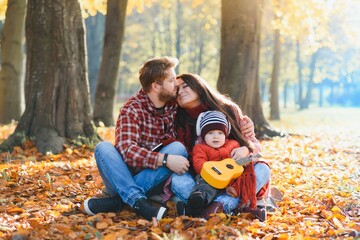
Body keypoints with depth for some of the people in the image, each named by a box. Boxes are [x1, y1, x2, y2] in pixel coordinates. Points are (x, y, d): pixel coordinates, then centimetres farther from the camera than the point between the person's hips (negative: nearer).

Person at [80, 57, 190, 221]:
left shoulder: (175, 104, 0)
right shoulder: (132, 109, -13)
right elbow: (126, 150, -26)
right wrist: (164, 159, -36)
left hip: (154, 179, 3)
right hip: (124, 176, -3)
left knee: (178, 148, -23)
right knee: (103, 148, -26)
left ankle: (115, 201, -30)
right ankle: (139, 202, -42)